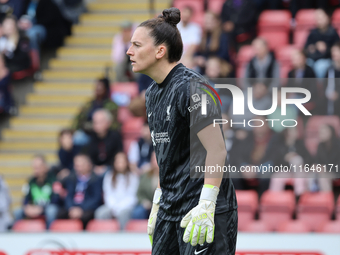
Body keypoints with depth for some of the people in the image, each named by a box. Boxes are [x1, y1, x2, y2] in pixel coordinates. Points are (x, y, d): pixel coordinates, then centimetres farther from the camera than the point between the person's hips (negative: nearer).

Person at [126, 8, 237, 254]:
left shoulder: (191, 87, -15)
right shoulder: (153, 93, 13)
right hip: (170, 207, 9)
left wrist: (206, 206, -25)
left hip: (204, 209, -9)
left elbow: (216, 150, -19)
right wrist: (158, 204, 19)